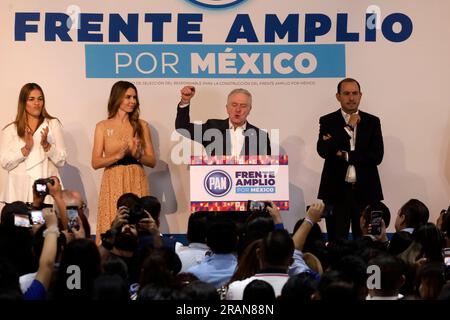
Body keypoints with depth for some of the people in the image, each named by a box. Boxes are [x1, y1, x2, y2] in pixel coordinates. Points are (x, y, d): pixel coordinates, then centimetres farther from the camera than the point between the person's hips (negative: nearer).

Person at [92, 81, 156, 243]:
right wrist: (118, 155, -14)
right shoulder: (103, 127, 5)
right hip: (113, 183, -1)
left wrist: (138, 155, -11)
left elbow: (152, 161, 8)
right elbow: (95, 162, -1)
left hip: (137, 182, 1)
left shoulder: (141, 126, 9)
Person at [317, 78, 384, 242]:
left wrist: (346, 155, -8)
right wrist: (348, 127, -10)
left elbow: (377, 156, -2)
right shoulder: (328, 121, 5)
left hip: (365, 191, 1)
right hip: (337, 191, -1)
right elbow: (323, 151, -11)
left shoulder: (372, 122, 8)